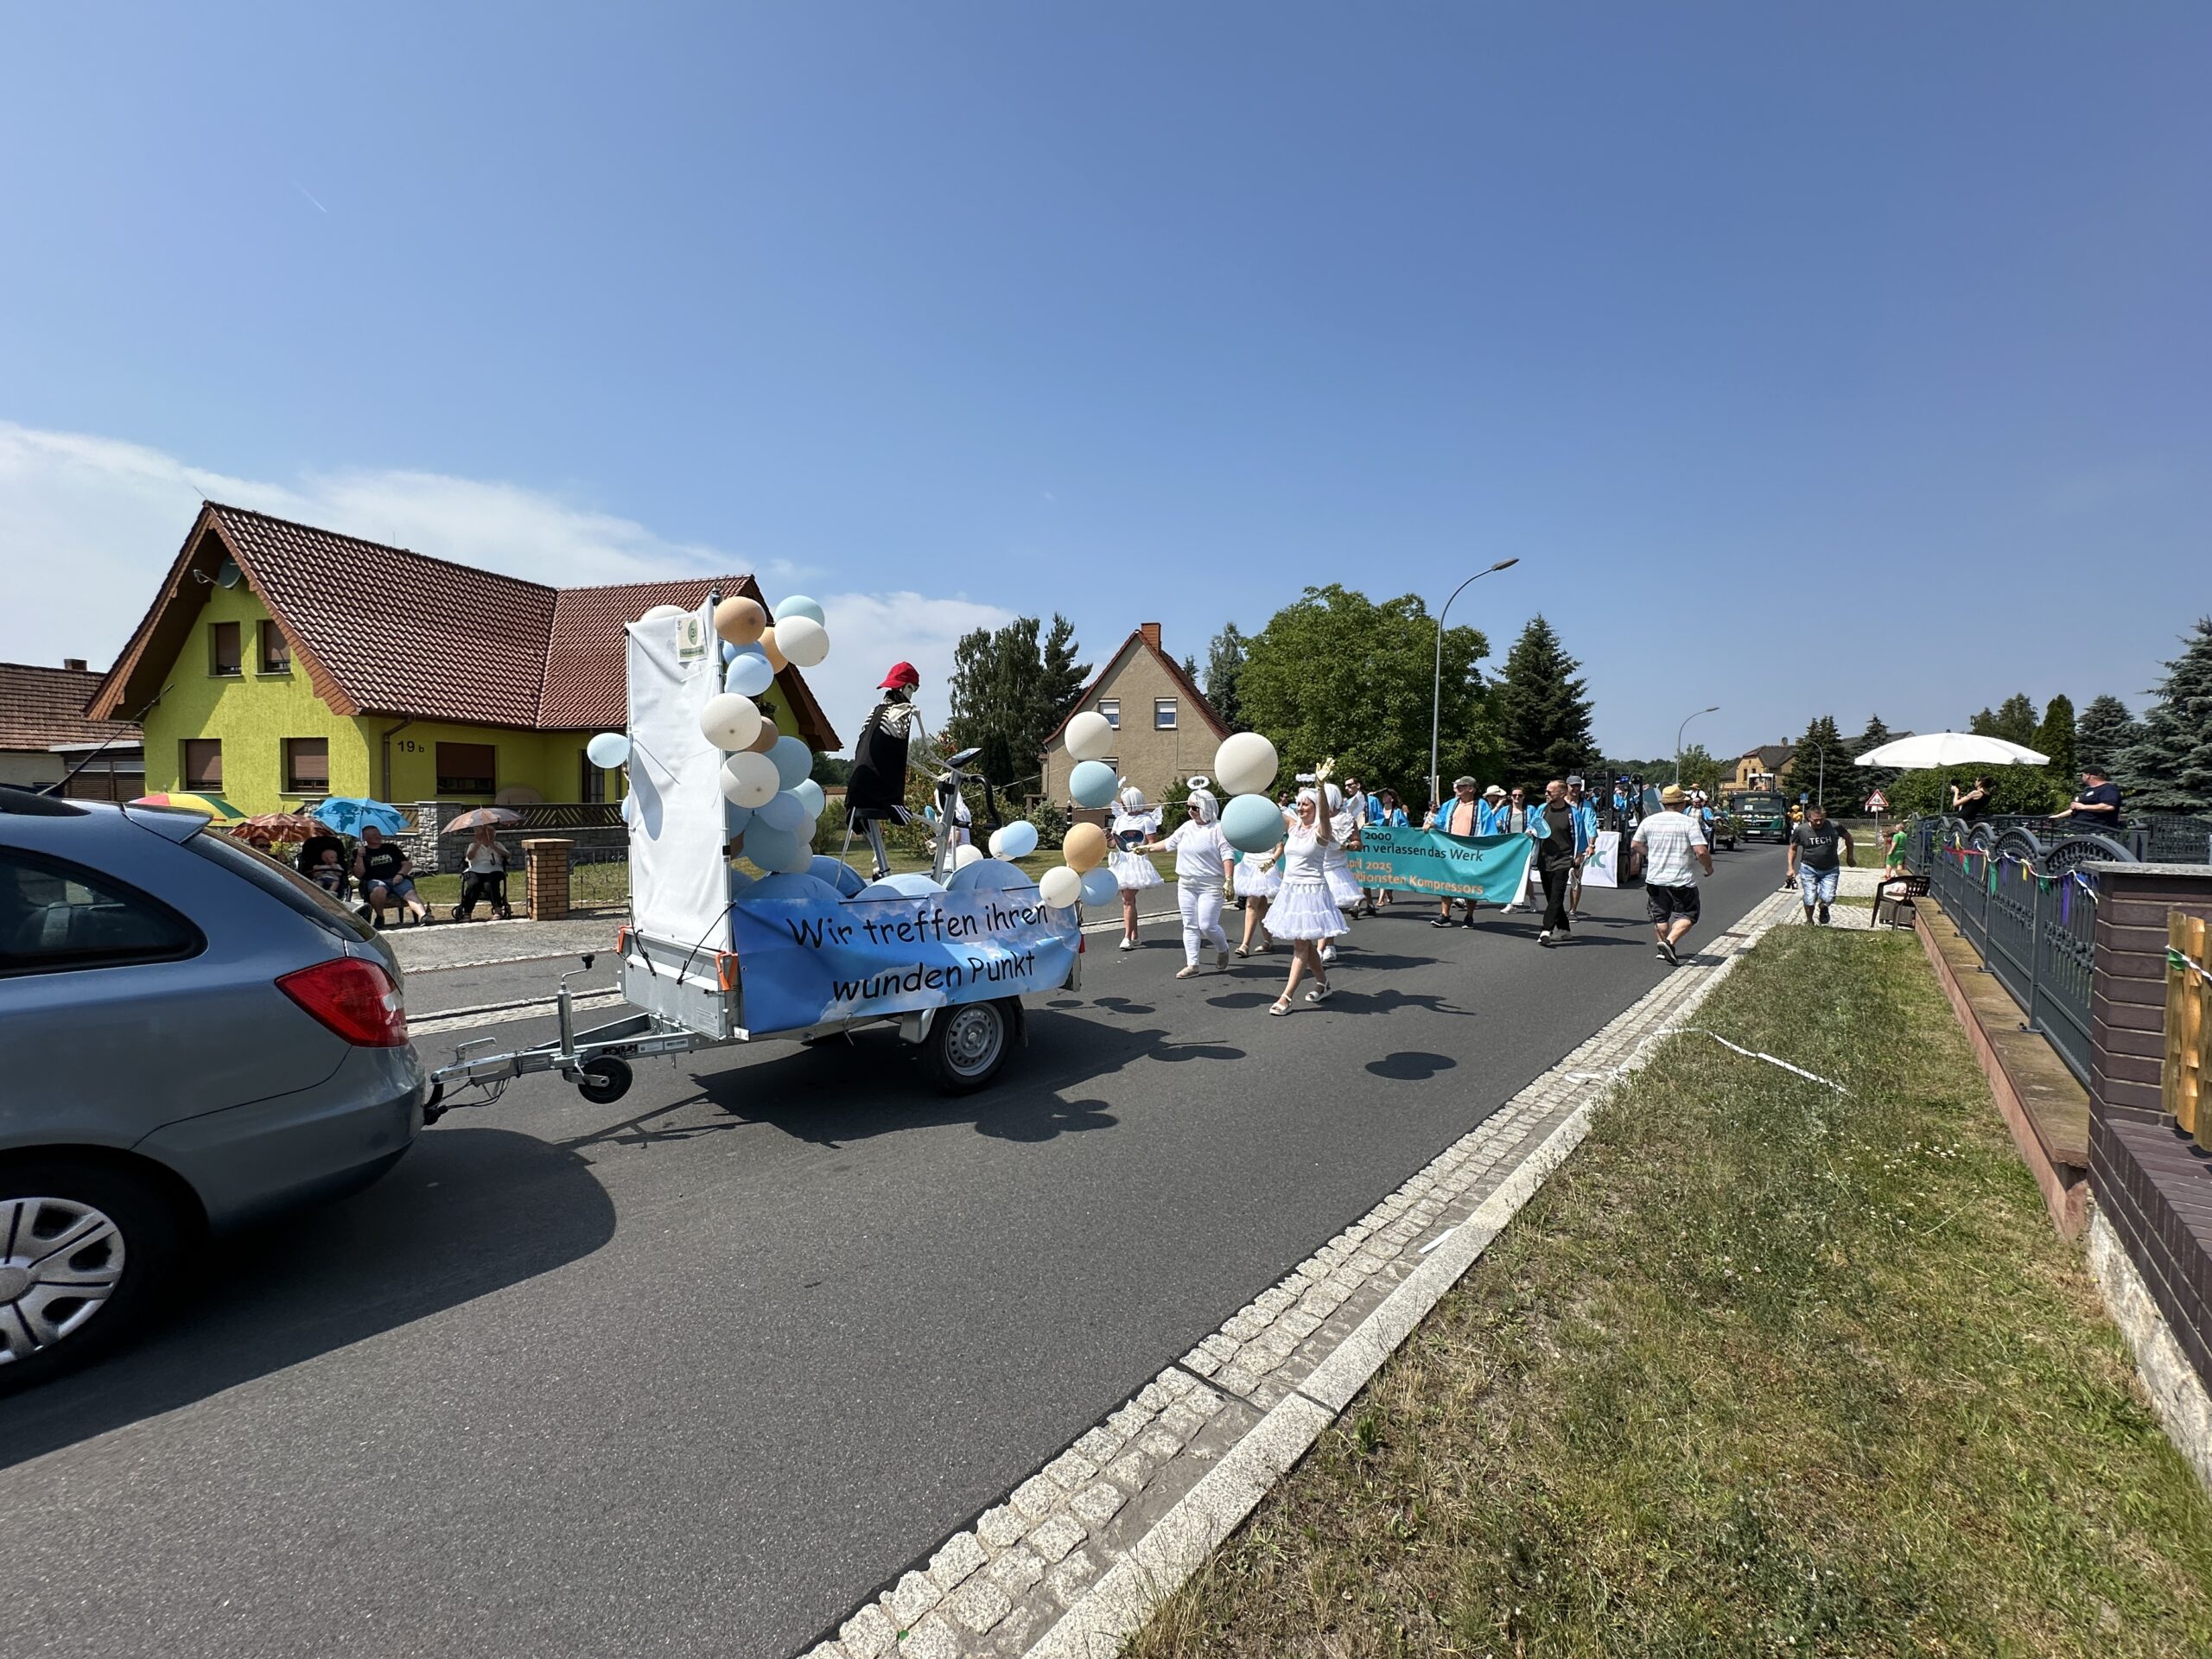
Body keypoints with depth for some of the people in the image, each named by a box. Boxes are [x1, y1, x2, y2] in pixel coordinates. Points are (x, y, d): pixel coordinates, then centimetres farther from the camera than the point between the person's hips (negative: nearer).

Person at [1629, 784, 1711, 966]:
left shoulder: (1649, 820, 2)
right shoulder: (1689, 823, -9)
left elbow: (1635, 845, 9)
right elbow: (1701, 851, -15)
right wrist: (1709, 867, 3)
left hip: (1655, 879, 4)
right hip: (1682, 880, -4)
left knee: (1659, 916, 15)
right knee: (1687, 915, 6)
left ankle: (1664, 949, 18)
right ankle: (1670, 942, -13)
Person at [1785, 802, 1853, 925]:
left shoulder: (1835, 827, -9)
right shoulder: (1800, 830, -10)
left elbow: (1848, 837, 12)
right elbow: (1793, 848, 3)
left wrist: (1850, 856, 15)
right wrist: (1791, 868, -1)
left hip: (1830, 870, 1)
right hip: (1809, 869, -1)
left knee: (1828, 898, -9)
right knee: (1809, 899, -3)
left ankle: (1823, 908, 28)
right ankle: (1809, 922, 23)